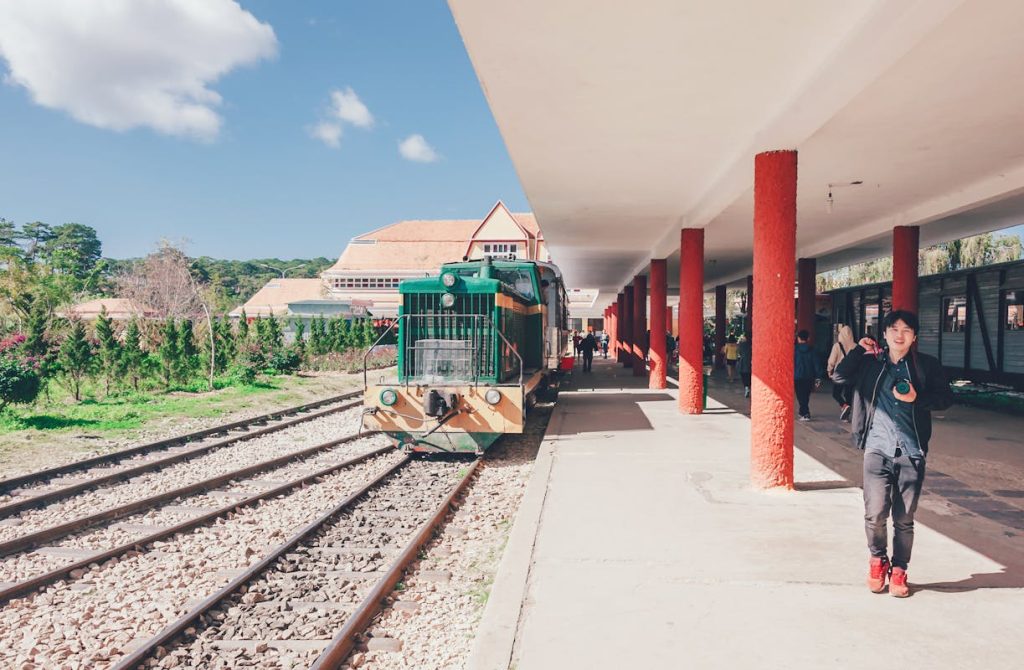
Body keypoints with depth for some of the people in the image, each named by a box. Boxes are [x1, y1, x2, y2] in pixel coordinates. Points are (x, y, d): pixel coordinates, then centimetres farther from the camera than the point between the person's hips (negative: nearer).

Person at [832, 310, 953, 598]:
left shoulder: (926, 365, 7)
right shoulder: (870, 363, 8)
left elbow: (946, 398, 7)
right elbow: (839, 376, -1)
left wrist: (916, 398, -9)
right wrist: (859, 349, -2)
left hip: (912, 452, 1)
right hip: (878, 449, 0)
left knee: (904, 518, 6)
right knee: (875, 513, -9)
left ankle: (898, 570, 25)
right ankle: (878, 559, 19)